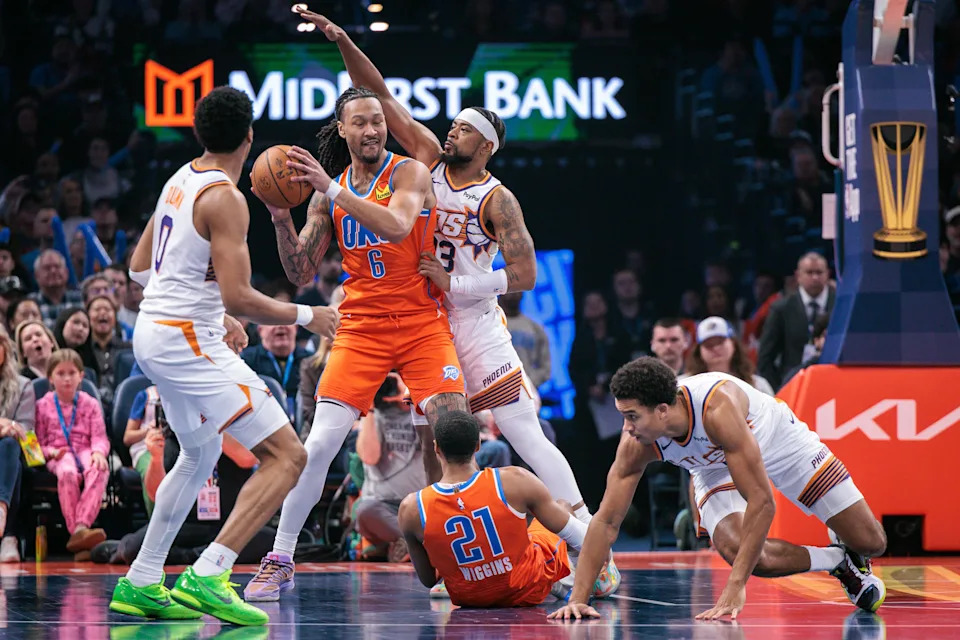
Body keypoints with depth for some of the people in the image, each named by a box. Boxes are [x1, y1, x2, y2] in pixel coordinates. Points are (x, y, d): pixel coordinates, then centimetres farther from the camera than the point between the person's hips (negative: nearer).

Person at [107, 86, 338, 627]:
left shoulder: (180, 181, 10)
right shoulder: (225, 198, -17)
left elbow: (140, 267, 20)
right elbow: (240, 299, -22)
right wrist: (306, 316, -8)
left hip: (155, 333, 10)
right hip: (188, 341, -10)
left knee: (200, 455, 29)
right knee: (287, 456, -10)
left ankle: (141, 584, 31)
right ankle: (207, 577, -19)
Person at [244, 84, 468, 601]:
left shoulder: (410, 173, -5)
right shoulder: (328, 194, 7)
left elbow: (397, 226, -26)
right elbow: (301, 273, 5)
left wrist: (332, 189, -30)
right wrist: (281, 218, -10)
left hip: (422, 322, -2)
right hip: (361, 327, 2)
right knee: (319, 443, -7)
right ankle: (280, 561, 2)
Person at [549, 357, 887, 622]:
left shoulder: (718, 407, -44)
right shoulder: (637, 443, -30)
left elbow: (761, 502, -44)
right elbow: (606, 521, -23)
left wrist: (736, 586, -47)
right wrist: (577, 599, -31)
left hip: (779, 442, -3)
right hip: (716, 469, 3)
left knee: (871, 542, -6)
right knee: (736, 550, -25)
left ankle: (850, 556, 34)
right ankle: (838, 563, 2)